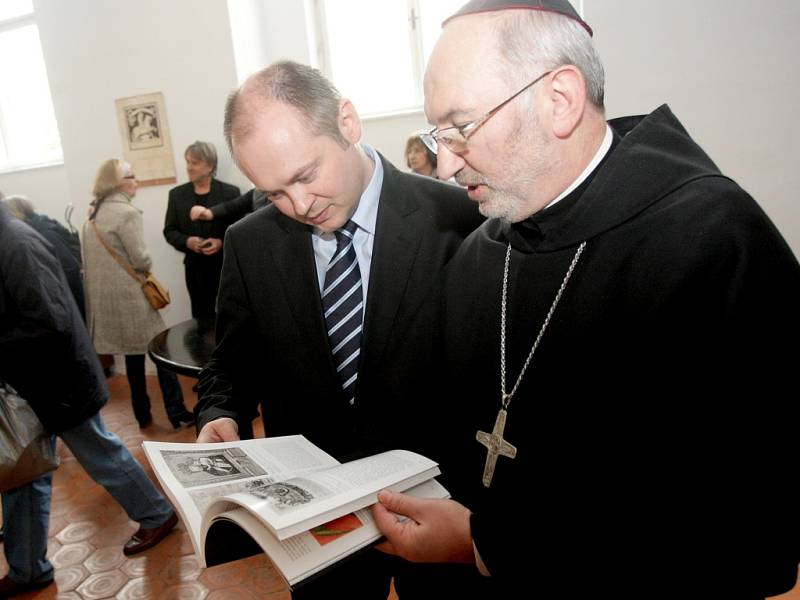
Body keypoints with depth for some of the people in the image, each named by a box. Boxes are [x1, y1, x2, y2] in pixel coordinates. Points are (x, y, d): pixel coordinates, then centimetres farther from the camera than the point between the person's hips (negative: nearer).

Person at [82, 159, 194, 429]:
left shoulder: (93, 216, 14)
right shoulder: (127, 212, -13)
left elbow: (91, 258, 16)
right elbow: (140, 258, -17)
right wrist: (148, 269, 4)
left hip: (104, 294, 8)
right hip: (129, 293, -8)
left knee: (133, 354, 15)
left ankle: (142, 413, 22)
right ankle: (176, 412, 0)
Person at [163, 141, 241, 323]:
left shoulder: (230, 192, -1)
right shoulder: (177, 194, 7)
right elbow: (169, 231, 9)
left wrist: (222, 242, -17)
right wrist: (186, 241, -12)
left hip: (226, 265, -2)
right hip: (195, 267, 2)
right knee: (201, 315, 5)